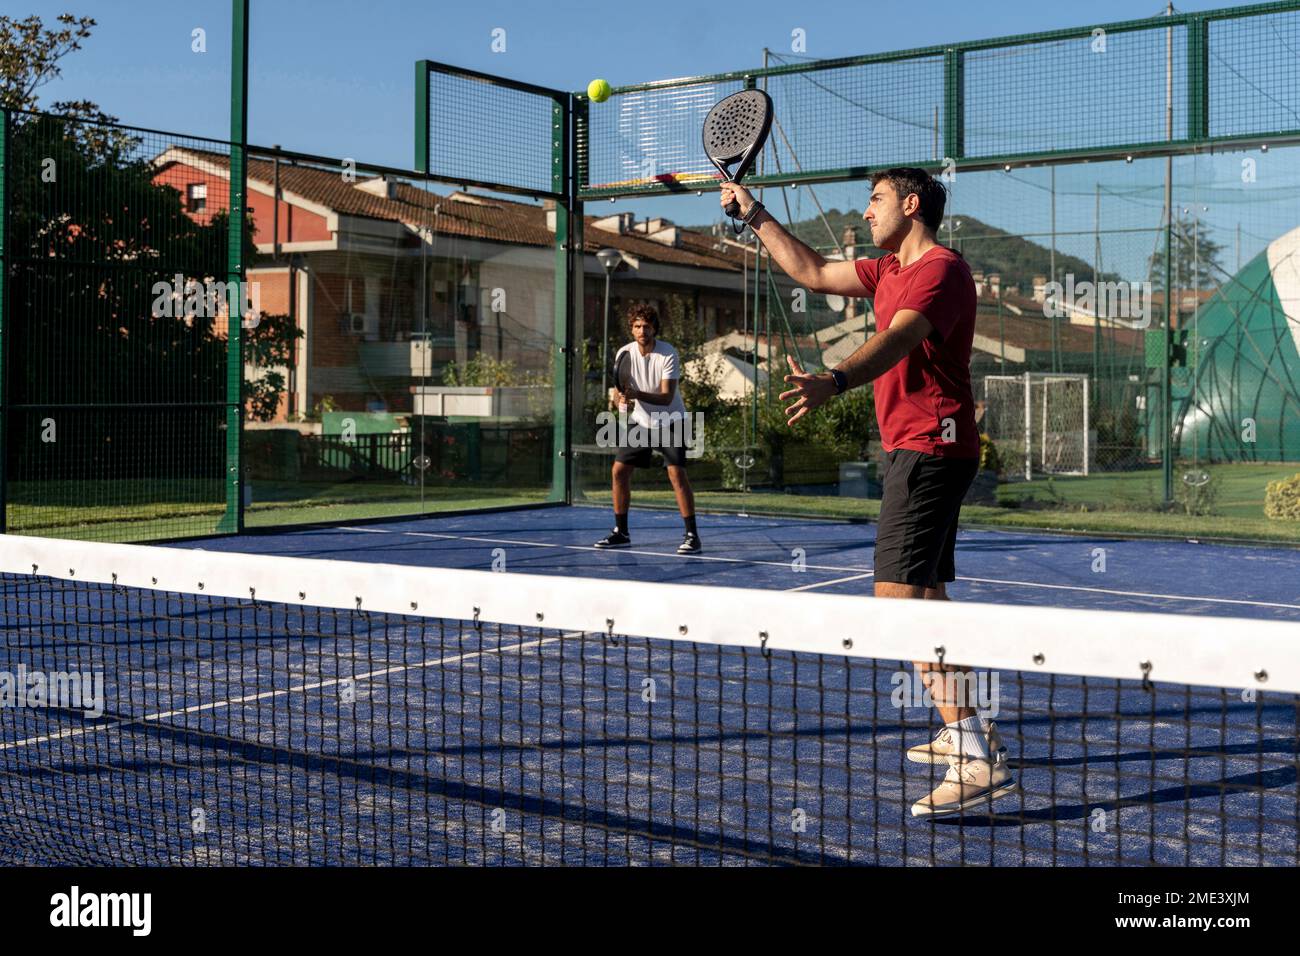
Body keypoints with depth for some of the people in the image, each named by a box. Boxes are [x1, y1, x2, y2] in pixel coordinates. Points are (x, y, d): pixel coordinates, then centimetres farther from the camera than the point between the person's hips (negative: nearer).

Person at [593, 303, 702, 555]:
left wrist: (637, 395, -40)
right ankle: (621, 532, 12)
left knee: (677, 473, -16)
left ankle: (692, 535, -9)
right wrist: (618, 399, -31)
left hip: (670, 421, -4)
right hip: (639, 421, 4)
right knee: (619, 471, -2)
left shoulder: (668, 355, -19)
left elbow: (666, 397, -25)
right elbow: (617, 391, -7)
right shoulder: (624, 353, -8)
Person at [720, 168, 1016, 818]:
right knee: (926, 595, 18)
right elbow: (813, 273, 26)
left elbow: (898, 338, -30)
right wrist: (754, 214, 27)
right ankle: (964, 734, 30)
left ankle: (981, 761, -22)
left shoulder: (940, 268, -13)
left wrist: (834, 382, -47)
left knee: (897, 594, -20)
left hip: (930, 449, -11)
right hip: (914, 451, 11)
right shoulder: (890, 270, 18)